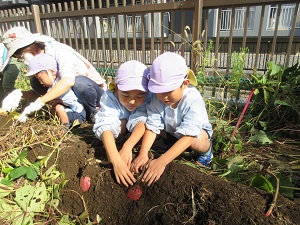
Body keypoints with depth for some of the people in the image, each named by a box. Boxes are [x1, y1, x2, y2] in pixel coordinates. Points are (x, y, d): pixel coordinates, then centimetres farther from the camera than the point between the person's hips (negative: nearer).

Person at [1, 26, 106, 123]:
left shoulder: (60, 52, -25)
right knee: (35, 81, -9)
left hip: (94, 91, -7)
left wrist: (39, 102, -38)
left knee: (77, 81, -39)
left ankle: (93, 112, -9)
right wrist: (19, 94, -21)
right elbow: (38, 89, 0)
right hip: (74, 94, 7)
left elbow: (68, 81, -43)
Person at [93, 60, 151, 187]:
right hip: (117, 122, -2)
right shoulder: (109, 98, -38)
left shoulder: (148, 97, -34)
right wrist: (116, 160, -63)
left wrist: (127, 147, -60)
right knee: (124, 122, -32)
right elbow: (106, 127, -50)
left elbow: (141, 121, -43)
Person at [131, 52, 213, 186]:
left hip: (198, 130, -4)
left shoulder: (193, 101, -37)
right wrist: (142, 154, -40)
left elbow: (188, 136, -44)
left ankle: (206, 149, 0)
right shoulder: (157, 98, -25)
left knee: (196, 142, -37)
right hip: (171, 130, 5)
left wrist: (161, 161, -52)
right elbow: (152, 126, -27)